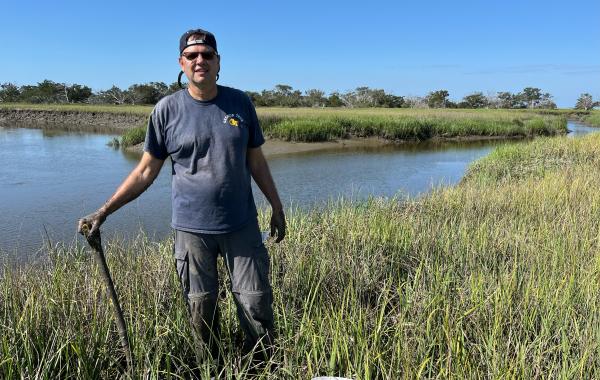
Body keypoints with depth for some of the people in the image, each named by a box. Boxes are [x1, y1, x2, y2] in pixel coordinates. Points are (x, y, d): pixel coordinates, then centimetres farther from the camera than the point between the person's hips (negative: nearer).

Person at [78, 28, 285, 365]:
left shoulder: (240, 103, 1)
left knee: (257, 304, 6)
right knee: (202, 311, 10)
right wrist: (103, 212, -3)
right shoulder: (167, 109, -3)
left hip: (243, 225, 1)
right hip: (192, 229, -1)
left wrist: (277, 206, 9)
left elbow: (256, 161, 8)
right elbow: (146, 171, 1)